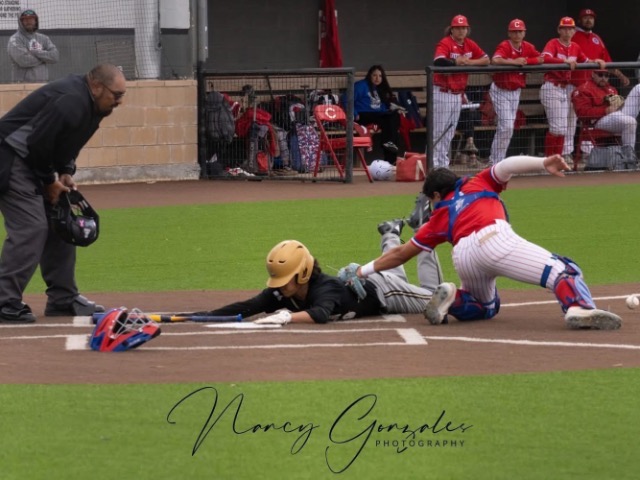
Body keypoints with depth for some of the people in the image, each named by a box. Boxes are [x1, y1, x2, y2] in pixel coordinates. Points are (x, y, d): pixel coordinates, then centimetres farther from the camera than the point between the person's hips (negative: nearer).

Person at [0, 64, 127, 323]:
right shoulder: (71, 102, -27)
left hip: (34, 162, 11)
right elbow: (37, 144, -27)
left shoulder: (90, 104, 5)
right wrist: (49, 182, -14)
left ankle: (63, 299, 18)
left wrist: (66, 173, 3)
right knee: (30, 228, -16)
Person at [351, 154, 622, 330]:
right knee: (562, 271, -11)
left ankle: (453, 299, 4)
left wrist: (366, 271, 47)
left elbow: (402, 253, 37)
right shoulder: (480, 183, 32)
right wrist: (544, 164, 0)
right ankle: (578, 307, -42)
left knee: (487, 307, 32)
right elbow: (507, 166, 11)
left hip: (462, 258, 3)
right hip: (495, 238, -3)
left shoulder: (440, 215, 33)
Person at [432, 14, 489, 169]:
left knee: (450, 132, 13)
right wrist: (457, 61, -24)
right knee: (438, 130, -7)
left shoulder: (470, 44, 7)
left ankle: (443, 162, 21)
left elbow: (486, 59, 6)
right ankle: (433, 163, -3)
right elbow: (438, 61, -32)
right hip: (442, 93, -7)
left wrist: (470, 62, -10)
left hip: (458, 94, 7)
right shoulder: (445, 43, -14)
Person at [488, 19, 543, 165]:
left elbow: (542, 59, -2)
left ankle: (496, 160, 19)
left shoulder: (527, 47, 1)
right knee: (506, 126, -13)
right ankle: (496, 161, -5)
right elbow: (495, 60, -36)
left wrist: (525, 61, -17)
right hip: (500, 91, -7)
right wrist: (515, 62, -37)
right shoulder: (504, 46, -18)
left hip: (515, 91, 7)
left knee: (508, 127, 10)